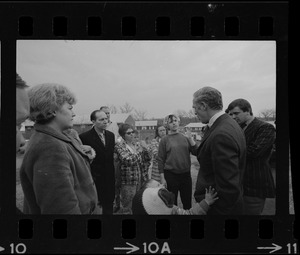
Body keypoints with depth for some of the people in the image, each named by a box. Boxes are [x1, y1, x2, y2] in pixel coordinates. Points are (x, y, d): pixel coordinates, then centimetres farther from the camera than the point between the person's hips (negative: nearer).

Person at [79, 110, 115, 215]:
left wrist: (113, 175, 9)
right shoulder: (84, 137, -14)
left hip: (109, 179, 5)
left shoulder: (111, 135, 6)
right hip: (94, 180, -5)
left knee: (109, 208, 16)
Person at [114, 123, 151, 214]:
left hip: (140, 180, 6)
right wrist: (138, 151, -15)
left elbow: (148, 159, 14)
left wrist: (144, 149, -2)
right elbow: (128, 160, -25)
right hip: (128, 182, -6)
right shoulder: (119, 146, -10)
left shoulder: (136, 144, 8)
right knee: (127, 207, 5)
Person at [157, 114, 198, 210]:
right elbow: (160, 159, -3)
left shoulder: (185, 137, 5)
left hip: (186, 174, 2)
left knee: (187, 202, 12)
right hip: (171, 175, -2)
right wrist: (162, 178, -7)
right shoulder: (165, 139, -2)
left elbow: (196, 152, 0)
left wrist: (191, 139, -12)